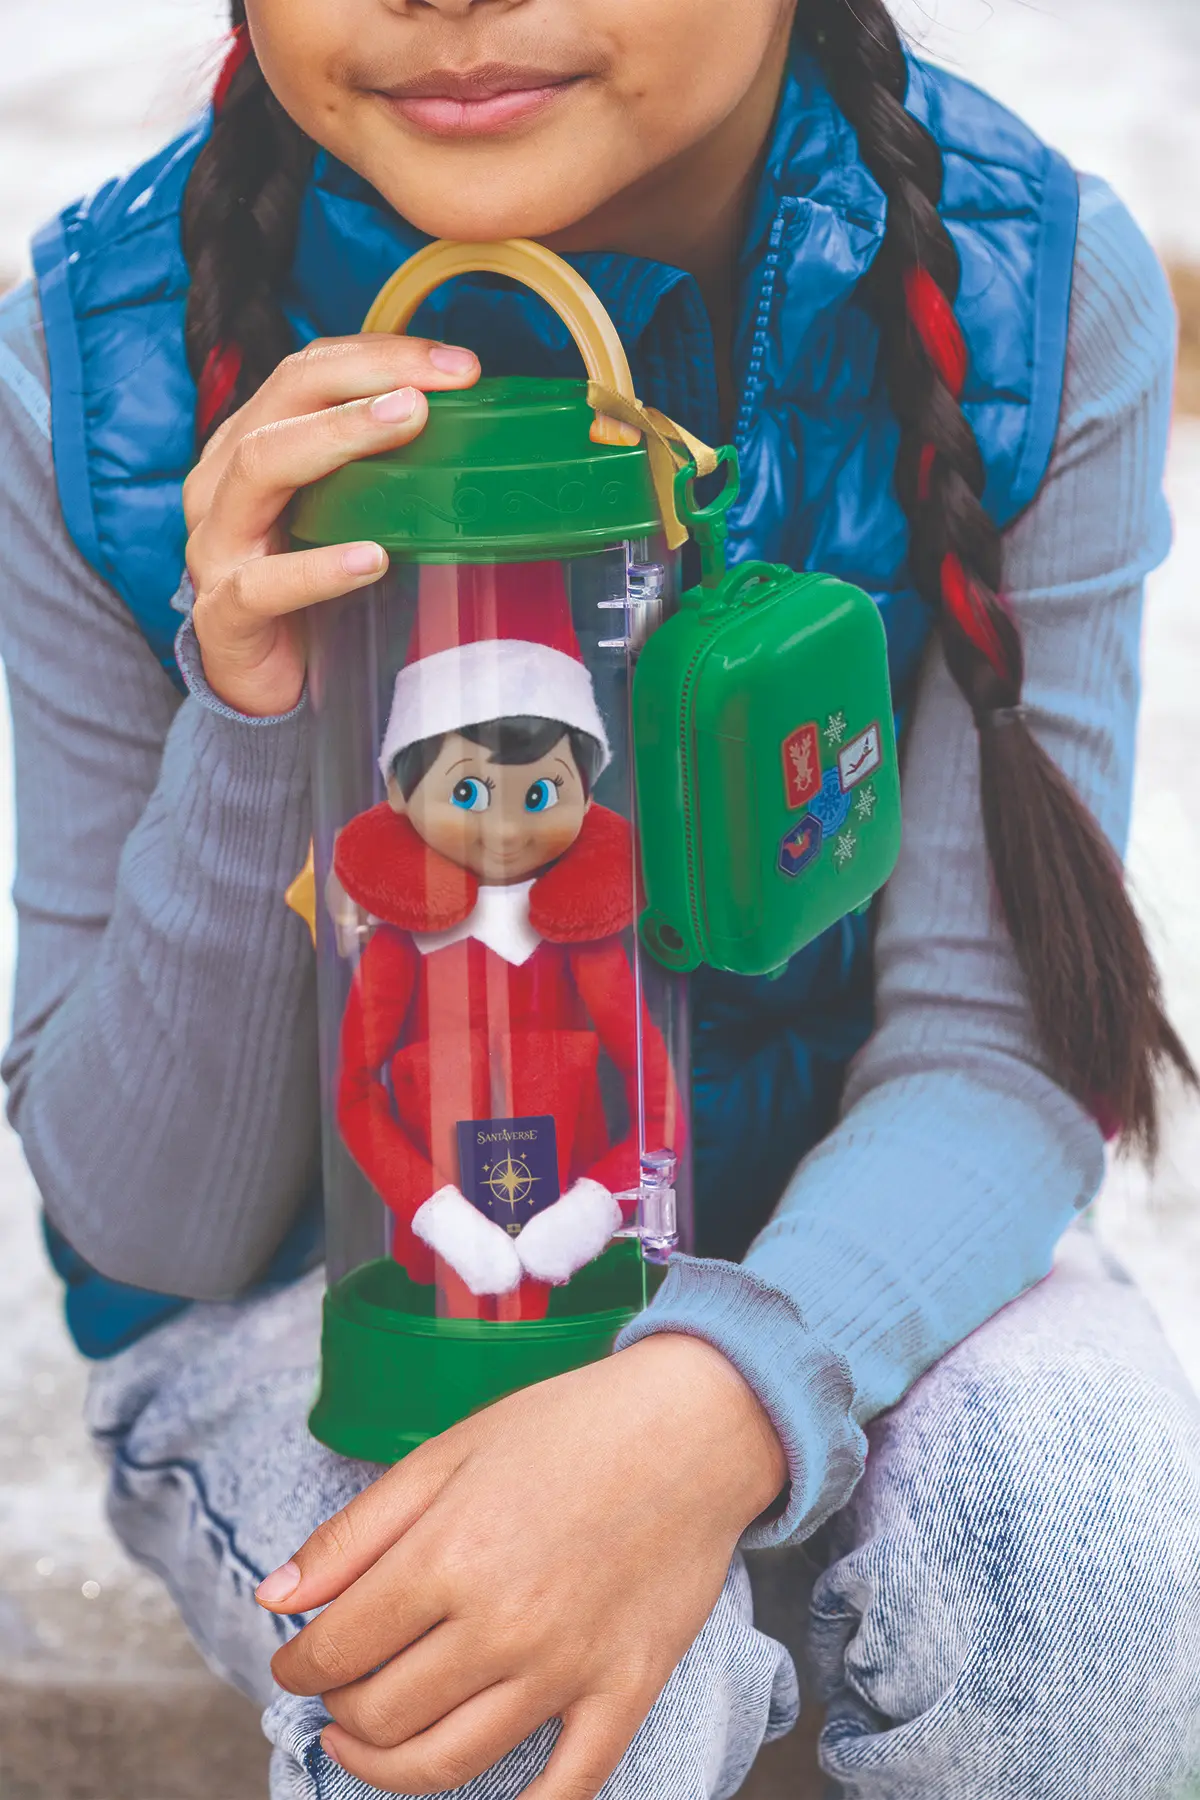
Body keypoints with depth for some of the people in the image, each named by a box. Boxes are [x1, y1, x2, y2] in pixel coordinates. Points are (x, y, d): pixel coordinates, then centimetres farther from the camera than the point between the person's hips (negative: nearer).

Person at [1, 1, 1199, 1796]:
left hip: (809, 1250, 2)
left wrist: (720, 1402, -40)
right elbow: (152, 1225, -13)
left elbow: (999, 1039, -19)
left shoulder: (1043, 302, -18)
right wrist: (250, 732, -32)